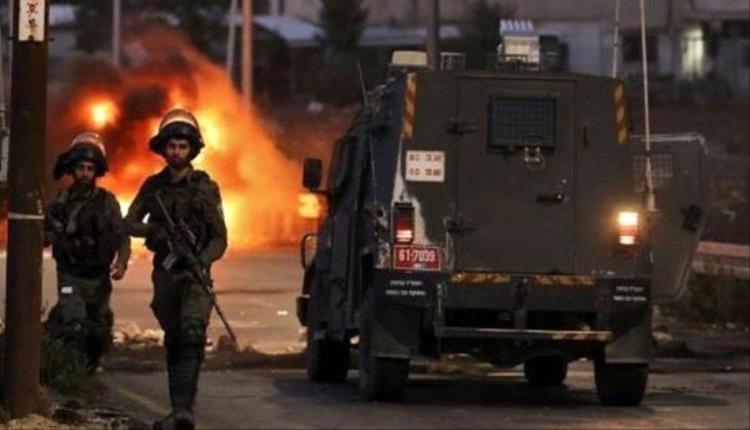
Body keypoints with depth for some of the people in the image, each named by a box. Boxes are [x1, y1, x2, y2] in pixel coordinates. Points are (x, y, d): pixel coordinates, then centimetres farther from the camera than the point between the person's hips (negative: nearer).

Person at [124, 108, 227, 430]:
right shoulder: (153, 186, 9)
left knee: (192, 336, -21)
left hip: (195, 273, -4)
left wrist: (201, 260, -22)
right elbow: (129, 223, 6)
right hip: (164, 272, 4)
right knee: (174, 341, 10)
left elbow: (220, 239, -2)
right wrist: (152, 230, -16)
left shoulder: (205, 188, -1)